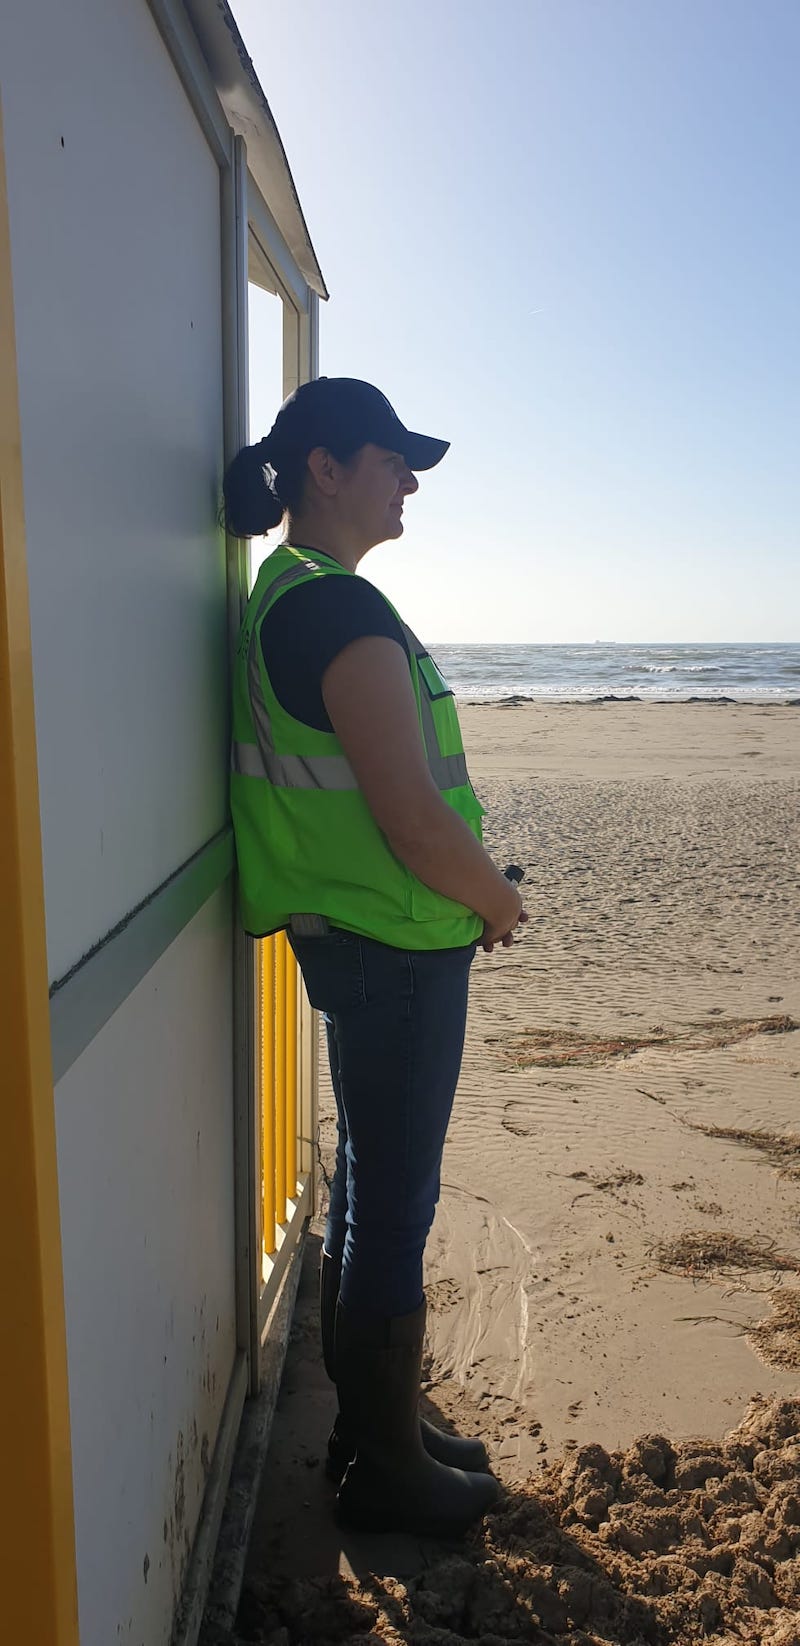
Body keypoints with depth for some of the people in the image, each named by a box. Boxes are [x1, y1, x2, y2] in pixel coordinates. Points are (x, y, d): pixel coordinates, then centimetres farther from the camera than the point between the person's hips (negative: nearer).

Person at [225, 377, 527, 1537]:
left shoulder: (285, 596, 12)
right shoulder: (345, 611, -20)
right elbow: (417, 825, -24)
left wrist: (469, 895, 14)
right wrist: (501, 902, -5)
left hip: (356, 938, 10)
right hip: (400, 947, -10)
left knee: (368, 1192, 20)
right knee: (395, 1211, 5)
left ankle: (368, 1429, 38)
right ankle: (390, 1472, 26)